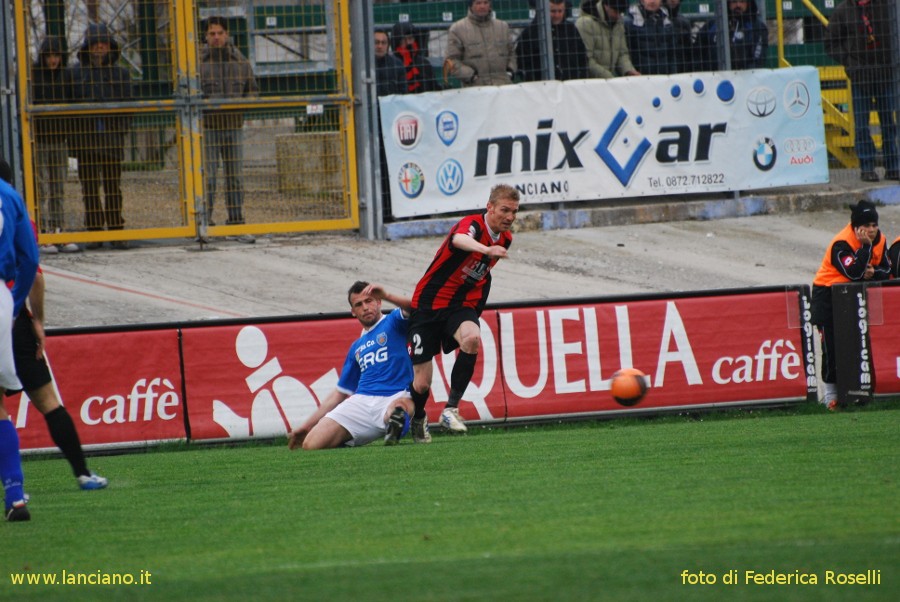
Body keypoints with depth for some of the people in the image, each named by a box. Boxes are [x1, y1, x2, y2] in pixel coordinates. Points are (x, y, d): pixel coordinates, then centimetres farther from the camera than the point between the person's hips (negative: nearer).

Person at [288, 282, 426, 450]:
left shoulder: (394, 322, 14)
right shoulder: (357, 347, 28)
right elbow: (340, 393, 30)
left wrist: (387, 296, -27)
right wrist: (307, 426, 27)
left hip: (397, 397, -6)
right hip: (361, 401, 6)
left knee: (396, 408, -47)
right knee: (312, 443, -13)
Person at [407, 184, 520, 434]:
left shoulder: (505, 239, 4)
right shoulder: (472, 225, -19)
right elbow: (459, 239, -47)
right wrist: (486, 249, -67)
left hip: (461, 305, 5)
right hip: (429, 304, -5)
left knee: (472, 339, -33)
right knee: (422, 383, -3)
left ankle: (451, 408, -22)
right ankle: (417, 420, 31)